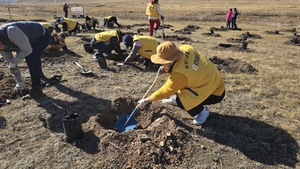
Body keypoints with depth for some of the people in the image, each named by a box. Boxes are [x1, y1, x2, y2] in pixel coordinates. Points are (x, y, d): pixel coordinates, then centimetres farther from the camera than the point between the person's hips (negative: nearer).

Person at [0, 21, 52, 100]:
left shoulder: (11, 31, -38)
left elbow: (27, 50, -30)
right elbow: (10, 62, -1)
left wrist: (13, 62, -22)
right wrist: (19, 83, 1)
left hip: (43, 35, -9)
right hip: (33, 38, 9)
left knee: (30, 58, -23)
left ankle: (36, 89, -15)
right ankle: (40, 74, 56)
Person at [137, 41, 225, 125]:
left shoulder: (179, 74, -32)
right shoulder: (185, 48, -14)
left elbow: (164, 92, -19)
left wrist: (145, 101, -6)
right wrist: (168, 68, -4)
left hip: (216, 93, -8)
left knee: (178, 99, -20)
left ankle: (202, 110, 4)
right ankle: (176, 99, 23)